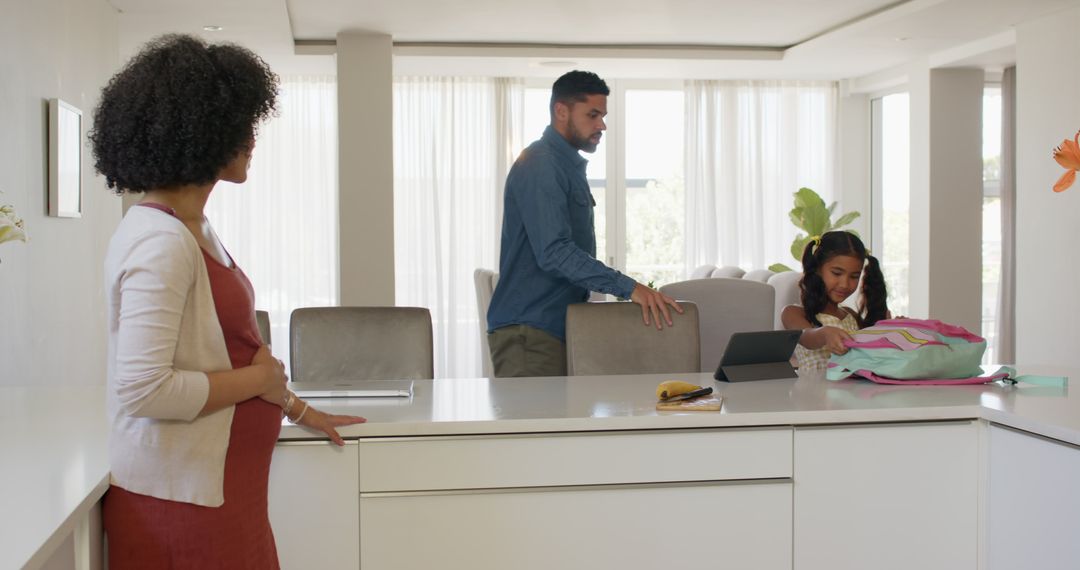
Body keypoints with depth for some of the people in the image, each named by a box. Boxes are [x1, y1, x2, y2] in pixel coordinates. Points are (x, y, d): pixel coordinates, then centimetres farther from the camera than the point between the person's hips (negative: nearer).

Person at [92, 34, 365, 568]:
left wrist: (299, 410, 22)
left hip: (215, 490, 9)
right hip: (180, 501, -9)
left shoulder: (192, 229, 10)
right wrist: (258, 379, -16)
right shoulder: (160, 242, -20)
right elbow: (143, 389, -27)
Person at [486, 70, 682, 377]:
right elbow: (554, 253, -25)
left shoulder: (570, 166, 19)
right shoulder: (540, 164, -14)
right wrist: (628, 287, -29)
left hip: (560, 326, 10)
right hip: (529, 331, -10)